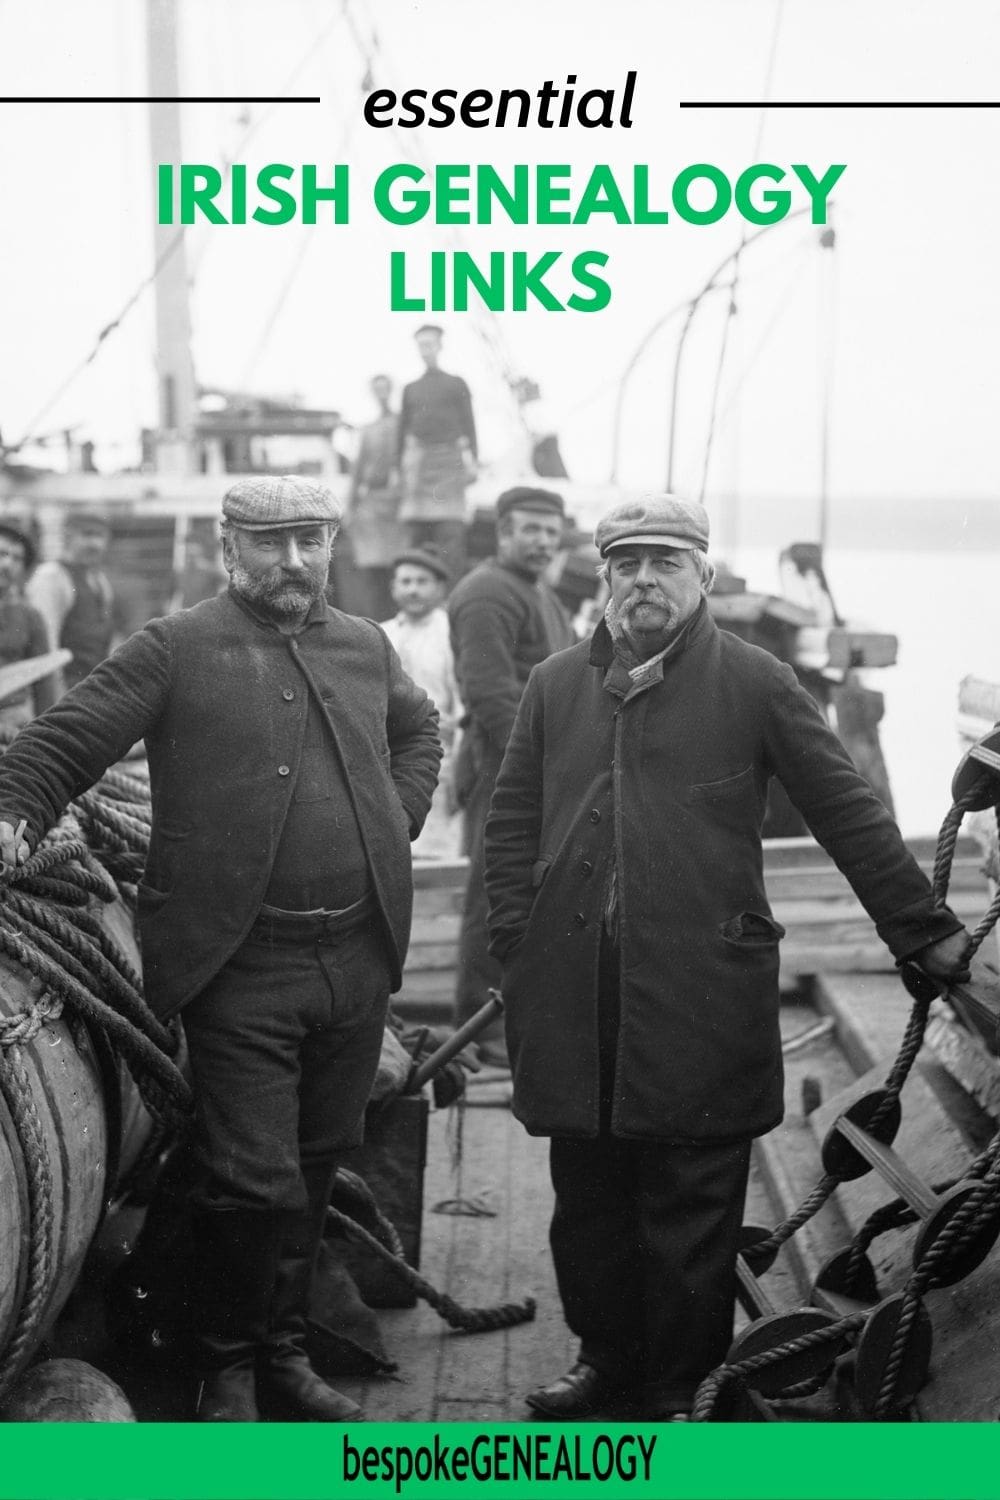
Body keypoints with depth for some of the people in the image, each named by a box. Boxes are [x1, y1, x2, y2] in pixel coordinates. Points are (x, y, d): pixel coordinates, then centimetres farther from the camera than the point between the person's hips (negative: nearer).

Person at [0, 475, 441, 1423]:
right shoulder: (176, 649, -3)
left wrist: (398, 821, 15)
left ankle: (284, 1354, 36)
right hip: (242, 963, -5)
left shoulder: (366, 647, 13)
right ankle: (227, 1370, 23)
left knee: (313, 1170, 17)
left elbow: (419, 732, 29)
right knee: (253, 1183, -3)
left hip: (358, 955, 5)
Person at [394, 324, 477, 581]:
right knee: (415, 528, -4)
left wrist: (472, 460, -4)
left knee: (451, 529, -10)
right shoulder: (410, 389, 19)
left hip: (449, 457, -3)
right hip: (418, 459, 3)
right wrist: (400, 467, 11)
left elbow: (468, 424, 7)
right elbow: (403, 429, 19)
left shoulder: (456, 384, 11)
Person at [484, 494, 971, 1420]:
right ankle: (605, 1356, 35)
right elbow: (510, 822, 14)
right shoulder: (556, 685, 11)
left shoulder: (754, 683, 1)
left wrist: (922, 930, 2)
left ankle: (678, 1387, 24)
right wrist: (518, 944, 5)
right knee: (586, 1198, 14)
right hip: (573, 992, 4)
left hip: (700, 993, -3)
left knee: (691, 1204, 5)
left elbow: (848, 812, 2)